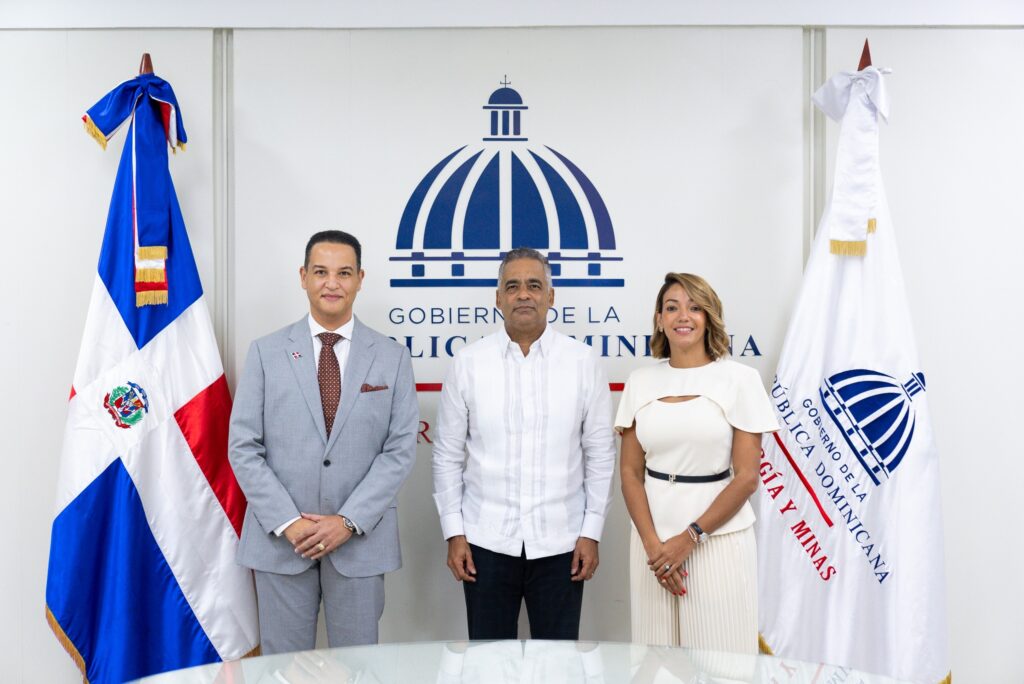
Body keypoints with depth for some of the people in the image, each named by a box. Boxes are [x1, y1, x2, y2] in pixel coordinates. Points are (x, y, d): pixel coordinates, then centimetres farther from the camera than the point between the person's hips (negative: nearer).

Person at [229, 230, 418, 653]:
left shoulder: (392, 357, 2)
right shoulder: (266, 352, 2)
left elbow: (401, 449, -2)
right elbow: (243, 447, -1)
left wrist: (349, 521, -11)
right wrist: (288, 522, -10)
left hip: (361, 541, 0)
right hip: (280, 540, 0)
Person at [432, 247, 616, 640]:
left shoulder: (583, 362, -2)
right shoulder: (467, 363, -1)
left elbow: (600, 455, 1)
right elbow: (448, 456, 2)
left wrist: (592, 533, -1)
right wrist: (453, 533, 0)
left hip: (561, 544, 0)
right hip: (486, 542, 0)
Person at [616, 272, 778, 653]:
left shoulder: (739, 379, -4)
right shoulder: (640, 382, 4)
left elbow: (746, 477, -6)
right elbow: (630, 473, 4)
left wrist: (690, 538, -11)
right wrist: (652, 543, -8)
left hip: (719, 538, -2)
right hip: (652, 538, 3)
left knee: (718, 655, 6)